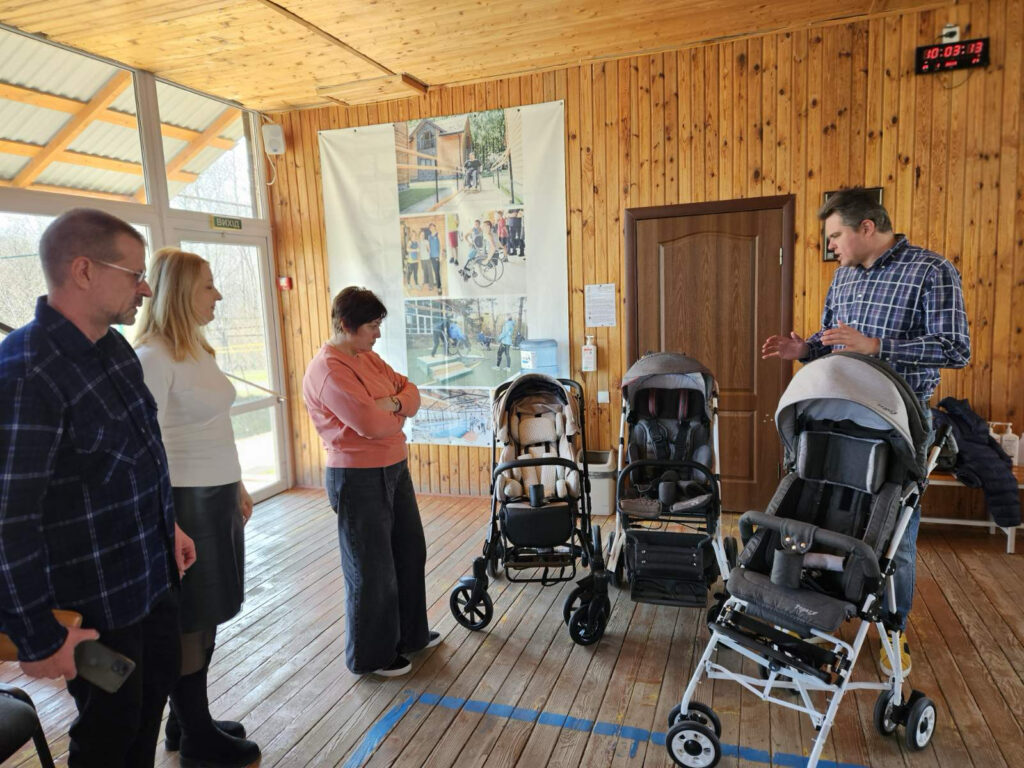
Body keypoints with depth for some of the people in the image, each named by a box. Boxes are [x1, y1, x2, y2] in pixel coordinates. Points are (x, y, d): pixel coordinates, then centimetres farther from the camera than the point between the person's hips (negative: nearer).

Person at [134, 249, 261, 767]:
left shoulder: (199, 347, 10)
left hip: (218, 496, 8)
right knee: (190, 622, 7)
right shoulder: (153, 356, -16)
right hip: (186, 501, -8)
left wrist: (237, 486, 18)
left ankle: (189, 720, 36)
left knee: (208, 615, 18)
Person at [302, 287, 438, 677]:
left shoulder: (368, 357, 9)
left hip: (394, 470, 10)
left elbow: (411, 392, 6)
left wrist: (392, 402, -16)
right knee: (372, 569, 6)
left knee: (410, 553, 21)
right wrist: (401, 412, -8)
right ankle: (371, 655, 26)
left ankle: (410, 633, 41)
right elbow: (372, 424, -29)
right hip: (360, 480, -9)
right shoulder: (328, 370, -21)